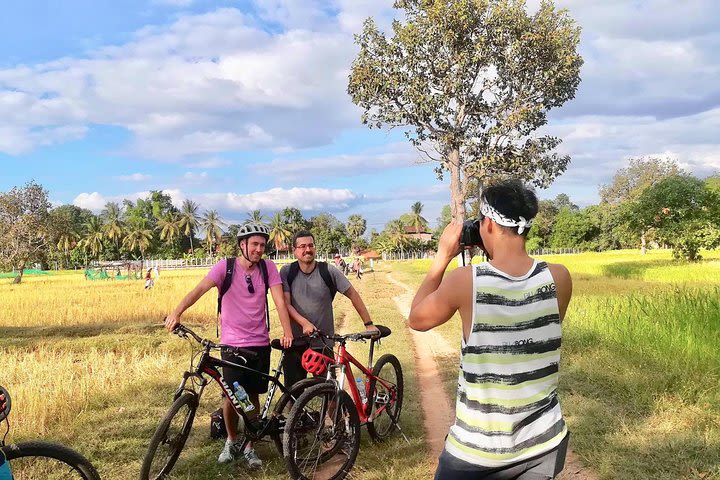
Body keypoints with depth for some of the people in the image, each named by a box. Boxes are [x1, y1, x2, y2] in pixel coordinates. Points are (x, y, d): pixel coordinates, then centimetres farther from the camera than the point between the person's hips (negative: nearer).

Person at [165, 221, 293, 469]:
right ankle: (232, 440, 28)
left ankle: (249, 446, 25)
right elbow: (200, 289, -21)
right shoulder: (225, 266, -8)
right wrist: (176, 312, -37)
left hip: (260, 343, 2)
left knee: (253, 396, 10)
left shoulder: (268, 267, -2)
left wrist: (287, 331, -24)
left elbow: (279, 299, -10)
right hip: (233, 343, -2)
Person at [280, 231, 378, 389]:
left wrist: (369, 324, -4)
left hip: (324, 345, -1)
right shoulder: (287, 272, -2)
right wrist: (304, 323, -23)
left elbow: (353, 295, 0)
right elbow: (286, 303, -7)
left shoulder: (329, 272, -5)